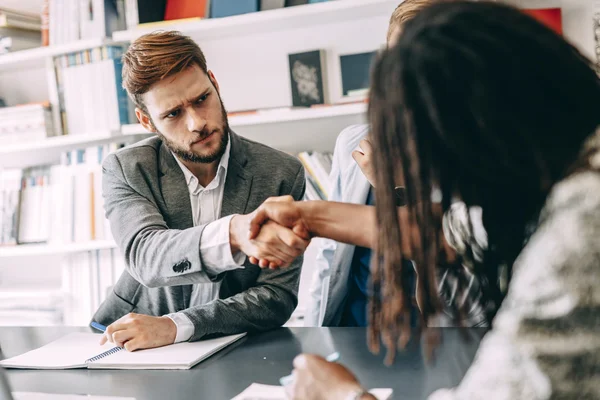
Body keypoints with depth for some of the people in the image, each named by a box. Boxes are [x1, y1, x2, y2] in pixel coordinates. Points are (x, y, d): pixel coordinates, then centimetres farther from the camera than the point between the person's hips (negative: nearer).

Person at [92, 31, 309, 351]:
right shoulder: (124, 170, -6)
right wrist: (233, 233, -44)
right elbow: (145, 256, -24)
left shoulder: (282, 174, -7)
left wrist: (175, 326, -23)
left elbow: (278, 296, -9)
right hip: (131, 347, -1)